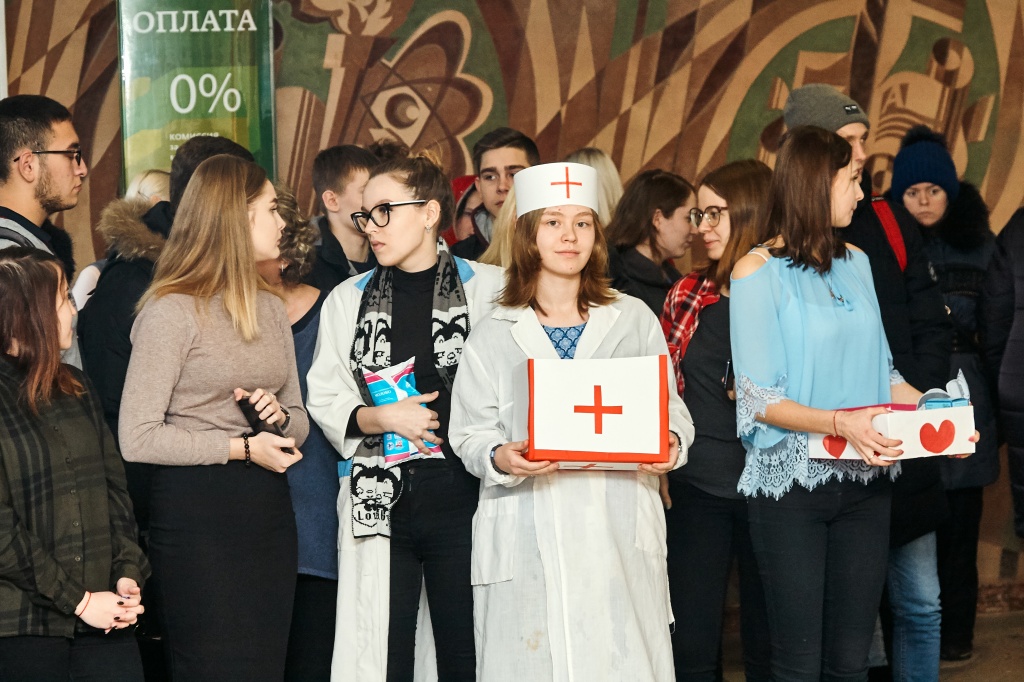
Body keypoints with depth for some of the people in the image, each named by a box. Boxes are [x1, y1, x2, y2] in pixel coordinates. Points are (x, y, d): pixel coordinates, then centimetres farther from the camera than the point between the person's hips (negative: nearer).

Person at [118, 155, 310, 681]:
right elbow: (137, 438, -15)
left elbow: (299, 419, 21)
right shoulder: (171, 311, -10)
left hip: (269, 508, 7)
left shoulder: (269, 307, 14)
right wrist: (241, 447, -14)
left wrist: (280, 416, -3)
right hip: (196, 514, -7)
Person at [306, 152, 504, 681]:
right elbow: (324, 400, 8)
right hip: (378, 502, 2)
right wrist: (385, 419, -8)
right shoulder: (347, 299, 13)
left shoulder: (489, 289, 3)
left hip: (461, 497, -2)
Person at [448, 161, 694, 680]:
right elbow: (470, 432, 5)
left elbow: (670, 407, 11)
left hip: (620, 531, 1)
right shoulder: (494, 335, 8)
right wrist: (500, 457, -15)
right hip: (528, 536, 0)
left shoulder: (634, 320, 11)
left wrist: (671, 443, -10)